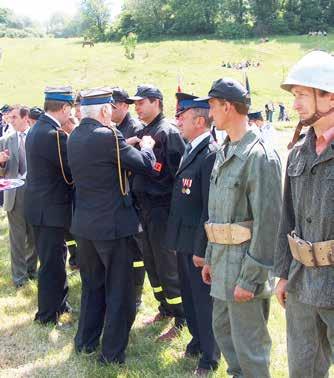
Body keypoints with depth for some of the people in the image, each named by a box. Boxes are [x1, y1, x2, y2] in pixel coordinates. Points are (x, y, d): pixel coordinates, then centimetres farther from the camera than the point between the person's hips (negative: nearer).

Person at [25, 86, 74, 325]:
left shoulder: (36, 130, 8)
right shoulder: (55, 135, -22)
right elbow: (72, 172, -18)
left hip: (40, 205, 10)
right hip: (51, 209, -10)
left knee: (56, 258, 21)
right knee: (52, 263, 4)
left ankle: (60, 304, 36)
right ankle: (48, 316, 17)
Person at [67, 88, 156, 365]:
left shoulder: (74, 137, 4)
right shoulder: (108, 136, -19)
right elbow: (146, 165, -12)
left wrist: (126, 146, 14)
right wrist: (146, 145, 7)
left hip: (84, 224, 7)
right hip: (111, 224, -7)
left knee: (92, 285, 22)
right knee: (119, 290, 7)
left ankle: (86, 341, 33)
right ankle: (113, 352, 15)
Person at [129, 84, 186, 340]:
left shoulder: (168, 133, -14)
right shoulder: (142, 133, 11)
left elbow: (179, 173, -18)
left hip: (162, 209, -8)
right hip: (145, 208, 8)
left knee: (167, 267, 0)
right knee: (151, 263, 17)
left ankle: (181, 319, 13)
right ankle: (165, 309, 33)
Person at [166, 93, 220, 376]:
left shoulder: (211, 154, -20)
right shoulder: (191, 150, 9)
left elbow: (210, 207, -22)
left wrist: (201, 249, -20)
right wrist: (182, 241, 13)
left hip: (197, 241, -9)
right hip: (183, 238, 9)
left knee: (203, 298, 6)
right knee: (189, 294, 21)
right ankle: (198, 339, 41)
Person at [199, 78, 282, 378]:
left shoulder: (260, 155, -18)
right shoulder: (225, 152, 12)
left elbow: (268, 221, -21)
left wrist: (250, 278, -20)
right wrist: (211, 258, 17)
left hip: (244, 265, -9)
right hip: (223, 260, 9)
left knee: (248, 344, 3)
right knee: (222, 329, 21)